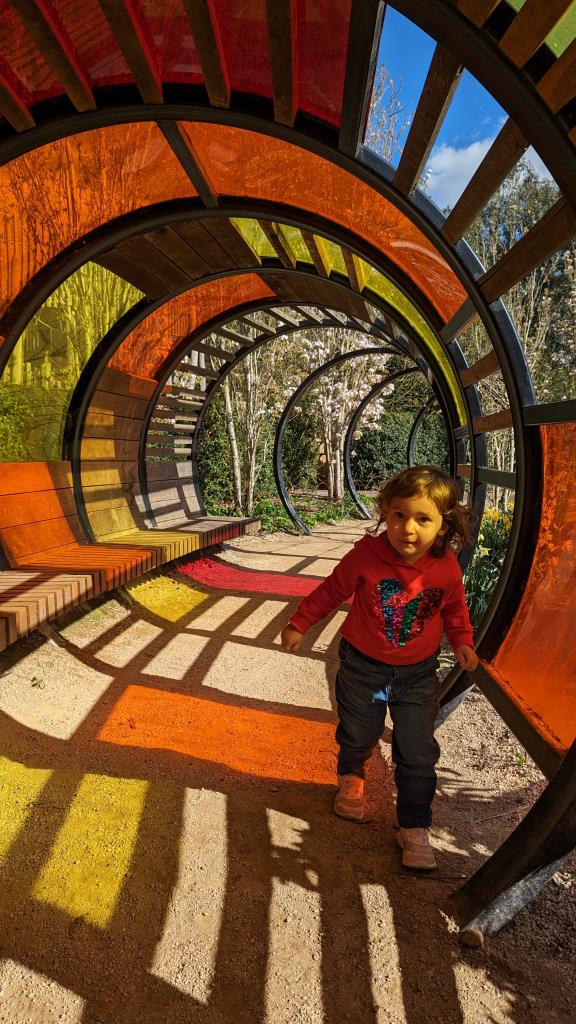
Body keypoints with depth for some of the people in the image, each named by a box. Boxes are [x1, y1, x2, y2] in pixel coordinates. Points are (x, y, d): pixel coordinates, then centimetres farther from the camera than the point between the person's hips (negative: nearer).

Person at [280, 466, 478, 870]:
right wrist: (299, 624, 0)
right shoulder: (366, 556, -23)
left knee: (418, 755, 3)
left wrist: (462, 641, -7)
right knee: (357, 737, 19)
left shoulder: (447, 568, -17)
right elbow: (331, 591, -7)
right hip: (363, 667, 0)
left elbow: (455, 608, 6)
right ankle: (351, 778, 53)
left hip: (418, 674, 1)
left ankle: (415, 827, 25)